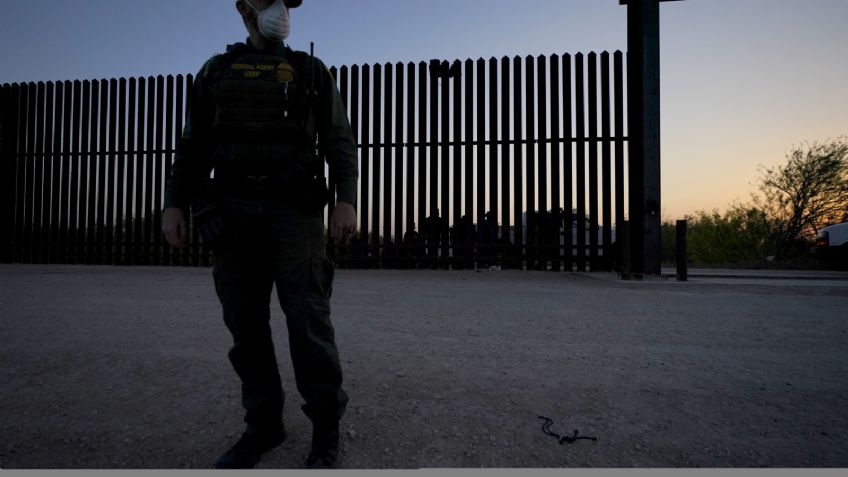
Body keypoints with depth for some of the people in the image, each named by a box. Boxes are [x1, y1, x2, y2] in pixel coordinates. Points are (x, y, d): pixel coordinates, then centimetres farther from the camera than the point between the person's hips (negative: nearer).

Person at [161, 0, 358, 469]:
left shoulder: (311, 72, 12)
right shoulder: (216, 72, 18)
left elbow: (339, 142, 3)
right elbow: (192, 146, 15)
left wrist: (347, 200, -11)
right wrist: (175, 204, 4)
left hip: (294, 211, -2)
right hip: (232, 213, 3)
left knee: (308, 320, -8)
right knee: (246, 323, 3)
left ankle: (326, 424, 6)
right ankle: (264, 425, 16)